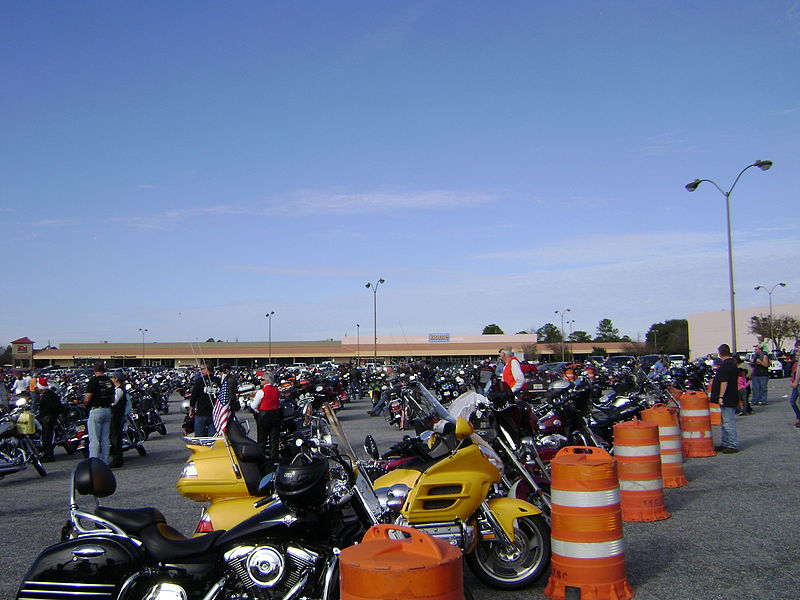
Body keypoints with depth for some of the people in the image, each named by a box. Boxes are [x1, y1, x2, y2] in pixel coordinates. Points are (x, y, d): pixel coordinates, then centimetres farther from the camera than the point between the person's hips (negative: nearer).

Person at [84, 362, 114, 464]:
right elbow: (112, 399, 13)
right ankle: (105, 462, 13)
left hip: (96, 411, -6)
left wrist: (85, 405, 7)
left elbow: (87, 399, -12)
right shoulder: (110, 381, 9)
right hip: (108, 410, 6)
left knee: (94, 440, -3)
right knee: (105, 439, 10)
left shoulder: (93, 380, -10)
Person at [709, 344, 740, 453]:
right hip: (731, 398, 11)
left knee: (728, 423, -6)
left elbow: (724, 382, -24)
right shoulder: (733, 363, 13)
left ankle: (733, 446, -2)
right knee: (726, 422, 17)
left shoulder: (725, 365, -19)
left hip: (727, 399, -11)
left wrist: (720, 396, -21)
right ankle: (725, 444, 25)